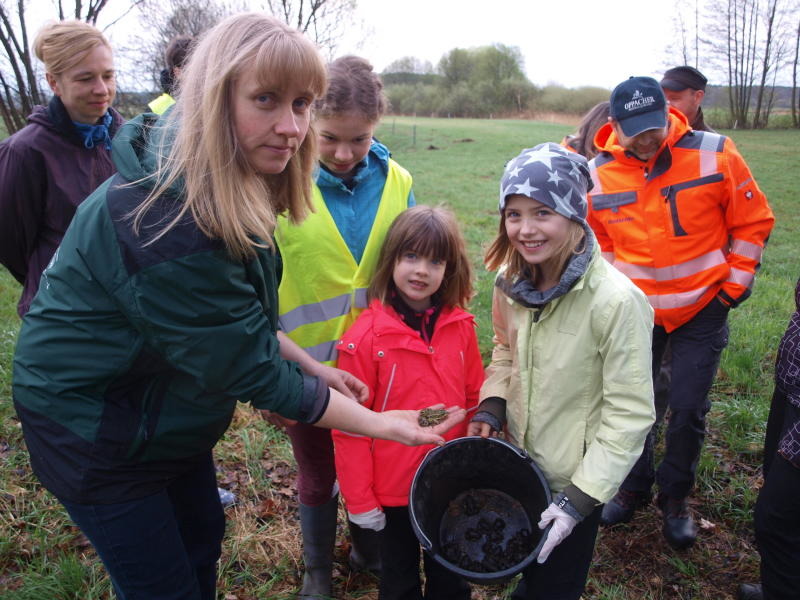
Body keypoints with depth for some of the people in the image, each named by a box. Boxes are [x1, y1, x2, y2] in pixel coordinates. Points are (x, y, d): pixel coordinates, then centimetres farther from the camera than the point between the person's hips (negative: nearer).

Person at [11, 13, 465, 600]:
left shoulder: (233, 192, -7)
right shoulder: (166, 224, -35)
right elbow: (251, 369, -29)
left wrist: (312, 367, 2)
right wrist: (380, 424, -20)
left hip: (162, 412, 8)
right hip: (92, 430, -8)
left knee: (204, 536, 23)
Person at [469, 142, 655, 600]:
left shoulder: (616, 300, -28)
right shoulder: (512, 280, -8)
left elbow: (629, 414, -22)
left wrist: (581, 498, -19)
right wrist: (492, 406, -5)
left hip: (577, 478, -5)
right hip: (519, 463, 5)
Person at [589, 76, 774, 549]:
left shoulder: (714, 154, -13)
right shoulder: (597, 174, -8)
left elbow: (752, 220, -2)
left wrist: (736, 281, -3)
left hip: (703, 309, -1)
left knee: (689, 409, 4)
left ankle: (676, 497, 28)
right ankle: (634, 487, 34)